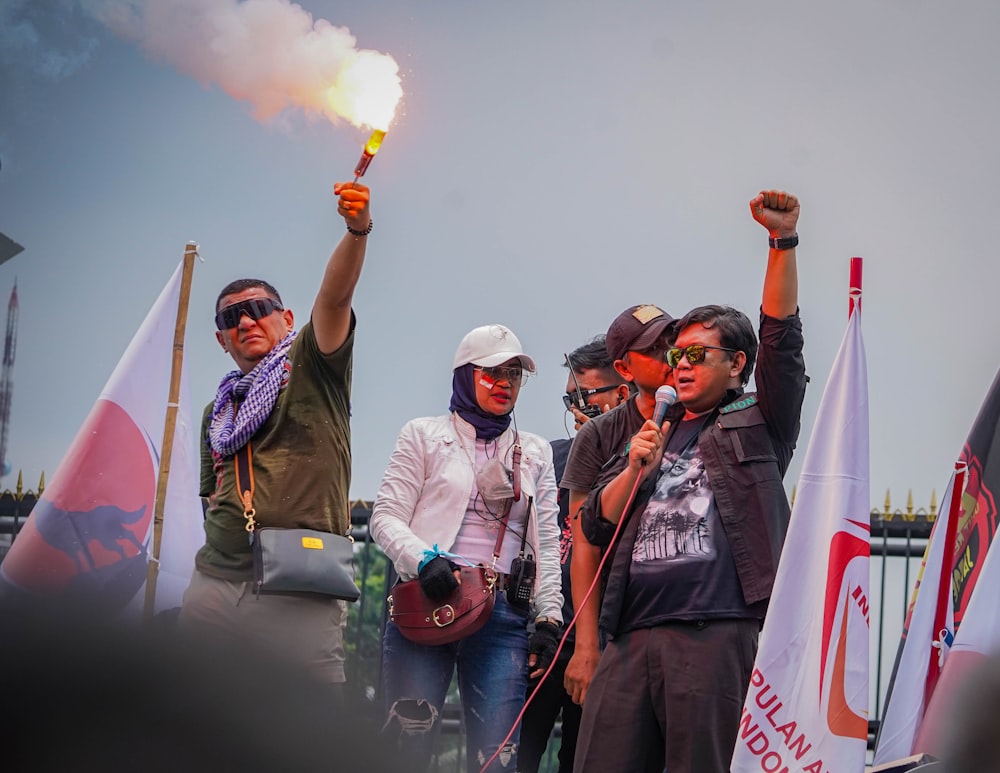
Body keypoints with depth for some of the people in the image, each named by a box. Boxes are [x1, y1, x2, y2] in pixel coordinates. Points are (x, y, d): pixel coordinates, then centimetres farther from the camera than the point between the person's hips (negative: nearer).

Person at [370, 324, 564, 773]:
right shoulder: (424, 436, 12)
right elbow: (385, 517, 4)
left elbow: (547, 542, 17)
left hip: (504, 615, 2)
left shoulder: (535, 453, 21)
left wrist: (549, 618, 6)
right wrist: (424, 558, -15)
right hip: (427, 603, -2)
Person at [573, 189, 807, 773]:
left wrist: (783, 242, -10)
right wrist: (636, 470, 4)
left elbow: (782, 338, 0)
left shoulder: (758, 424, 14)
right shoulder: (657, 435, 28)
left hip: (718, 633, -5)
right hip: (633, 638, 5)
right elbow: (596, 527, 21)